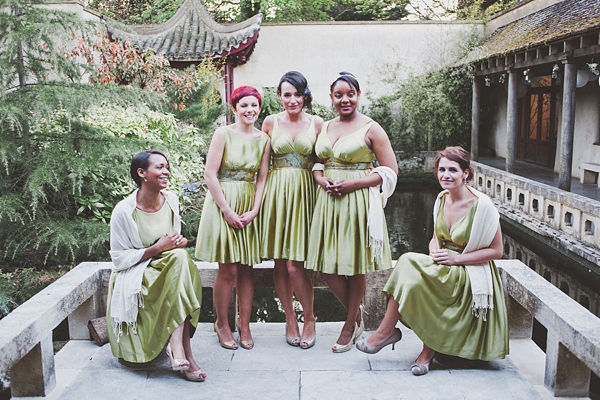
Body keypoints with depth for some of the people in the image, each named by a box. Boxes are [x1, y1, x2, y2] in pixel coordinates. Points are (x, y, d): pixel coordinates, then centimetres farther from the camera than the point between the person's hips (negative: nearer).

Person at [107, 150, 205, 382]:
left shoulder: (171, 200, 3)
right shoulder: (124, 211, -14)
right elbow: (119, 259, -10)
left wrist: (178, 242, -10)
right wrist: (157, 248, -21)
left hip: (168, 269, 5)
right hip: (135, 278, -5)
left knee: (180, 256, -30)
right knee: (180, 259, -31)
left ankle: (176, 345, -31)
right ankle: (183, 351, -33)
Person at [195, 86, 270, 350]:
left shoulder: (263, 139, 7)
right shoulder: (223, 134, -5)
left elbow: (262, 178, 5)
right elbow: (210, 174, -9)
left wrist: (254, 210, -6)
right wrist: (227, 210, -12)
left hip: (250, 205, 4)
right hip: (223, 202, -3)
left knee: (247, 269, 6)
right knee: (228, 270, -3)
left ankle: (244, 324, 19)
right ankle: (221, 323, 16)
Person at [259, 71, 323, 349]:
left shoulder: (316, 123, 5)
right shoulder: (271, 122, 6)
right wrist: (262, 193, 8)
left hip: (305, 193, -1)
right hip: (276, 192, 2)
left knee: (295, 264, -7)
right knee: (280, 262, 4)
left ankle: (309, 318, 14)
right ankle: (290, 319, 20)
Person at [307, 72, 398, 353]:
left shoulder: (371, 128, -5)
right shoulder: (325, 127, 12)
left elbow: (390, 170, -7)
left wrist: (353, 184, -16)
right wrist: (322, 180, -3)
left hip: (358, 201, -5)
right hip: (328, 201, 5)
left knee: (355, 265, 4)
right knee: (327, 265, 5)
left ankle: (350, 325, 23)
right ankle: (356, 312, 29)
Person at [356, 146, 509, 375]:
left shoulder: (482, 206, -14)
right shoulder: (442, 198, 4)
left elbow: (496, 250, -9)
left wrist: (455, 258, -18)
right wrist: (434, 251, -9)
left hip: (470, 274, -5)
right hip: (442, 269, 6)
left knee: (409, 264, -28)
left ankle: (387, 330, -13)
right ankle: (429, 348, -16)